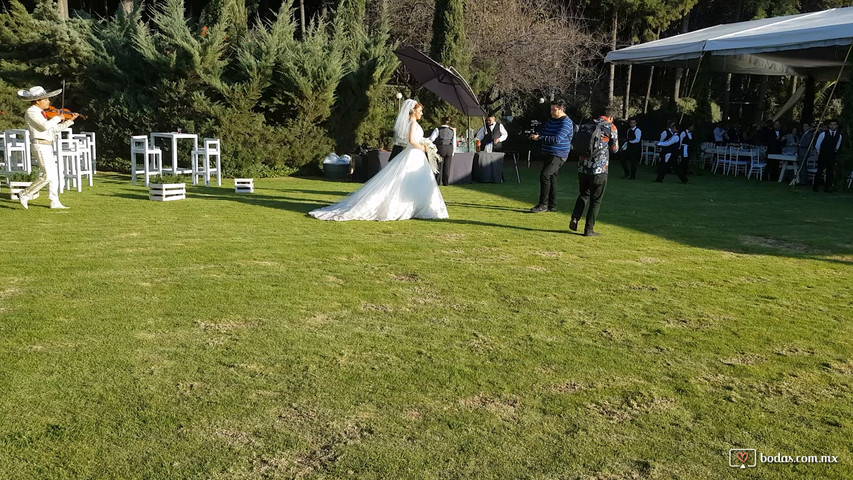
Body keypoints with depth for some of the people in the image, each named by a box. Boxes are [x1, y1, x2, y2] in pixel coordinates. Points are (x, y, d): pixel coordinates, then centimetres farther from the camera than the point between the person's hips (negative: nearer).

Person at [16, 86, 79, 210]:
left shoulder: (41, 113, 16)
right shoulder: (31, 112, -11)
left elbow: (55, 128, 22)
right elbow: (45, 126, -26)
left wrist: (70, 120, 14)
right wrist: (57, 118, -12)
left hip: (48, 146, 9)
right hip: (40, 145, -9)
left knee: (54, 175, 8)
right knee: (47, 175, -13)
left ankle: (54, 202, 12)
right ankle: (25, 195, 0)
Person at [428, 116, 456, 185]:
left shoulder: (438, 129, -3)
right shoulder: (452, 131, 10)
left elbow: (431, 138, -11)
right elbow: (454, 143, 11)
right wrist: (453, 152, 18)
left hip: (441, 149, -3)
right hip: (449, 150, 3)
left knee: (439, 166, 3)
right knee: (446, 167, 7)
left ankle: (438, 181, 2)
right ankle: (445, 182, 8)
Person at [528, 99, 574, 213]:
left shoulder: (566, 122, -14)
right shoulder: (551, 120, 14)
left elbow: (557, 139, -23)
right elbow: (543, 130, 25)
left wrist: (539, 138, -22)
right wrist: (537, 134, 0)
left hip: (558, 155, -9)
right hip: (548, 154, 9)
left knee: (544, 175, -20)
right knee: (551, 178, 12)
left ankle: (543, 204, -15)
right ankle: (552, 206, 20)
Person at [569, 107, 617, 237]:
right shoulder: (611, 127, -4)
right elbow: (614, 149, 5)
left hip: (582, 167, 4)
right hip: (599, 169, -4)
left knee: (584, 194, 22)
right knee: (595, 200, 6)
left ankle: (574, 218, 3)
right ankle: (589, 229, 9)